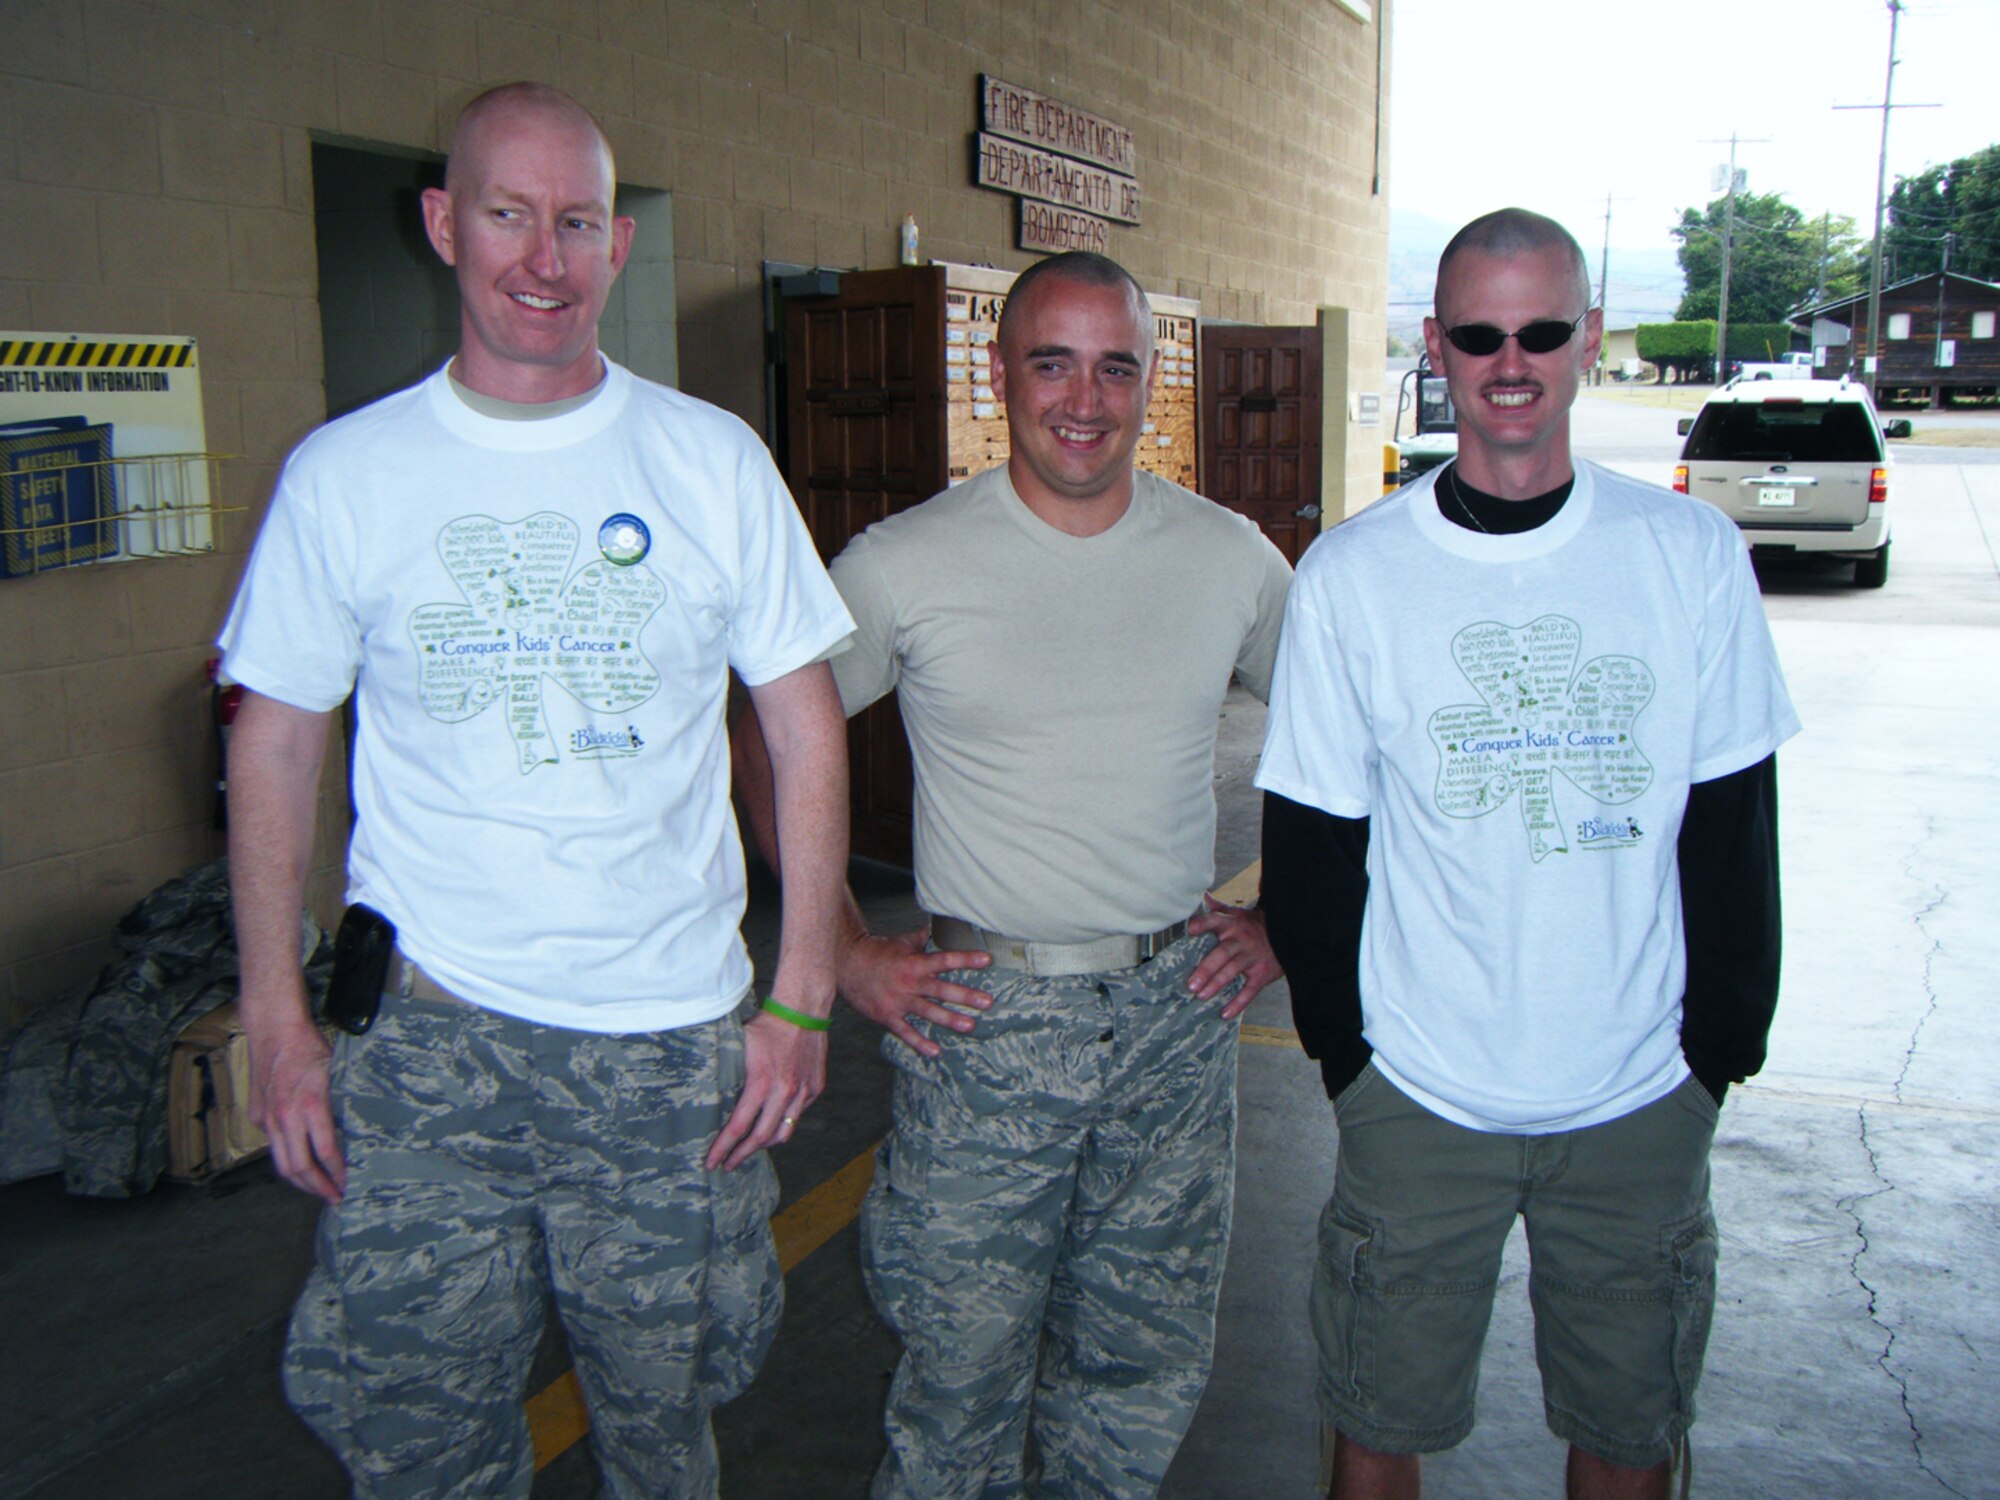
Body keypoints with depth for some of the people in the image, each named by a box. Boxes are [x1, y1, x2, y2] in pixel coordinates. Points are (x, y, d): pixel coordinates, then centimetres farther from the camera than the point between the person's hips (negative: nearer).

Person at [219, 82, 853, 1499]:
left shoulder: (714, 461, 0)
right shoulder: (343, 474, 0)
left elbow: (807, 729, 2)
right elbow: (275, 744, 6)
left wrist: (802, 998, -2)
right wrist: (277, 1021, 1)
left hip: (673, 1040, 0)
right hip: (426, 1032, 0)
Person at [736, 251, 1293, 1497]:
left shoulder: (1231, 557, 2)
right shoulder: (905, 566, -6)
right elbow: (766, 746, 0)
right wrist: (844, 951, -4)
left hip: (1177, 1011, 3)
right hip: (984, 1017, -2)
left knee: (1148, 1371, 15)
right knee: (965, 1369, 7)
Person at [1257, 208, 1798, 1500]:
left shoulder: (1692, 553, -4)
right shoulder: (1353, 573, -6)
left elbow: (1735, 825, 1)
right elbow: (1308, 846, -2)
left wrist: (1723, 1043, 0)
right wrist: (1348, 1049, -3)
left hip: (1645, 1102, 1)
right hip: (1422, 1101, -1)